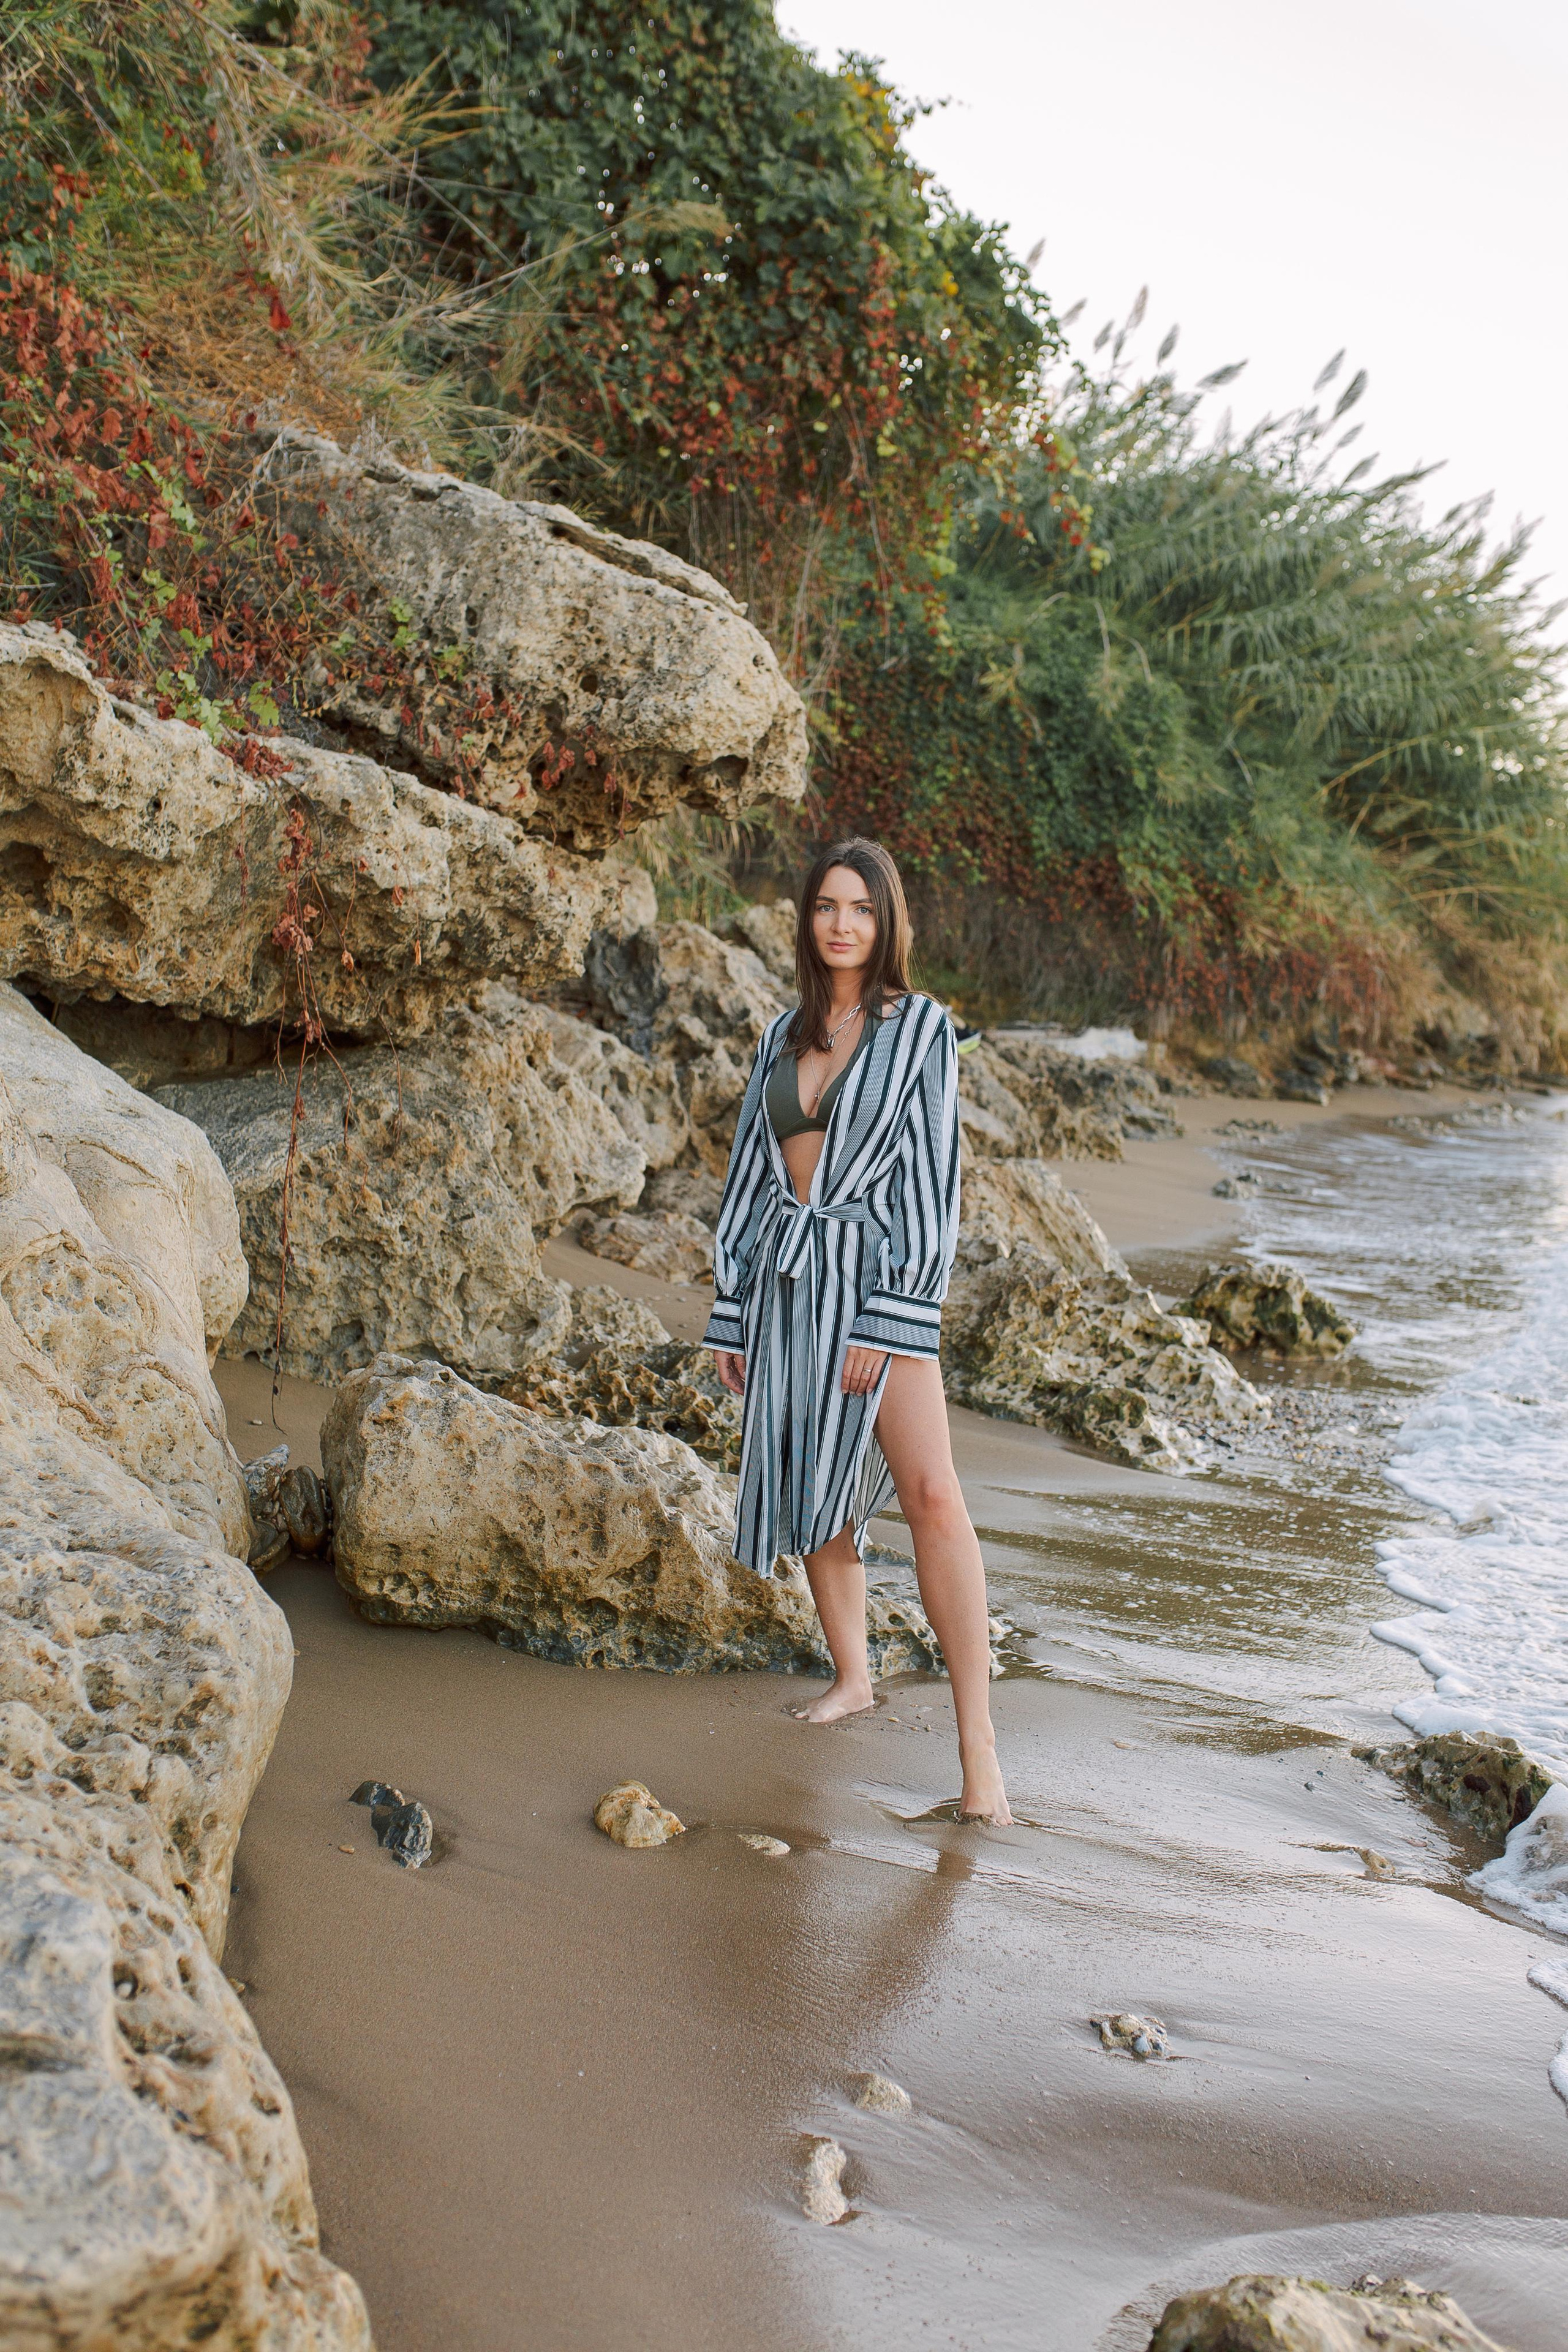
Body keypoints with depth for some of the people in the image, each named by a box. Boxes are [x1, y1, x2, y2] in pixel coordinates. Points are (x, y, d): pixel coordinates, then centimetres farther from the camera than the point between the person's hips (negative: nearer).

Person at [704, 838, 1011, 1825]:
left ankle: (979, 1743, -18)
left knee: (930, 1492, -17)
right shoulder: (786, 1035, 13)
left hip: (875, 1273, -5)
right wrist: (732, 1314, 11)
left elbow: (928, 1174, -9)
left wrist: (887, 1322, -16)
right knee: (814, 1489, 12)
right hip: (785, 1274, 6)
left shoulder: (921, 1027, -3)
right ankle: (853, 1676, 30)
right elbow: (751, 1169, 15)